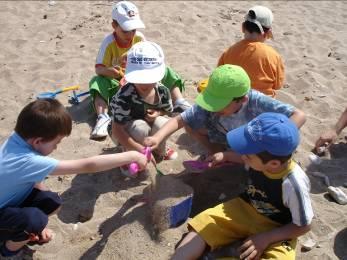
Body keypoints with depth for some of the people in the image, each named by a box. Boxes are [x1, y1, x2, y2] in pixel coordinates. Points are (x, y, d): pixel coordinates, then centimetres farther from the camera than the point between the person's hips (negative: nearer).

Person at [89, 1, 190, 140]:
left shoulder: (139, 38, -8)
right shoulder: (109, 42, -18)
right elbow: (98, 68, -23)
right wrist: (110, 70, -45)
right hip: (116, 82, -2)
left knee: (166, 72, -13)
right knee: (97, 82, -34)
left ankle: (179, 103, -20)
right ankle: (103, 117, -46)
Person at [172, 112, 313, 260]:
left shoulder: (293, 184, -33)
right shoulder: (260, 159, -20)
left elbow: (303, 226, -19)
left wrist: (265, 238, -22)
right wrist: (226, 156, 7)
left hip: (275, 229, -4)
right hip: (244, 208, 5)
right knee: (202, 227, -10)